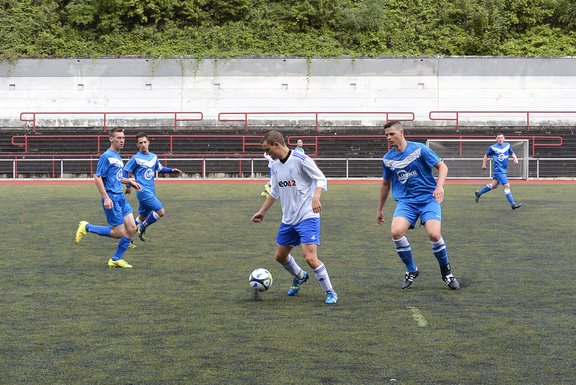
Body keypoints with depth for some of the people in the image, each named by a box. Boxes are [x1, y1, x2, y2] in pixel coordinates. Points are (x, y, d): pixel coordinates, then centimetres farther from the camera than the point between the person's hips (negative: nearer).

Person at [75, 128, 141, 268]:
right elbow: (98, 178, -15)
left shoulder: (118, 157, 15)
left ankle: (116, 259, 12)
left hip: (121, 197, 9)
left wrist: (129, 181, 18)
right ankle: (86, 227, 8)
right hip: (111, 198, -9)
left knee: (131, 229, 2)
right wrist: (106, 198, -21)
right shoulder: (106, 156, -12)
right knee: (119, 233, -6)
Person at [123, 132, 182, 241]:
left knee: (142, 217, 13)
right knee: (161, 211, -18)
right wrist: (129, 186, -7)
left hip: (151, 191, 7)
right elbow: (125, 171, -3)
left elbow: (160, 168, 27)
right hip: (143, 191, -7)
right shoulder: (136, 158, -8)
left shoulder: (153, 157, 12)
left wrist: (172, 170, 13)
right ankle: (142, 228, -1)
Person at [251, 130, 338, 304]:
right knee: (280, 256, 16)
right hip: (288, 219, 8)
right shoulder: (275, 165, 8)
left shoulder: (300, 159, -15)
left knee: (310, 258, -18)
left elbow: (321, 179, -14)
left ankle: (330, 293, -2)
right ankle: (300, 276, 45)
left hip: (307, 217, -8)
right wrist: (262, 212, 24)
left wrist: (316, 197, -31)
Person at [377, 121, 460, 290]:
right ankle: (411, 270, -2)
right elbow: (386, 184, 22)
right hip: (405, 201, 3)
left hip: (428, 198, -3)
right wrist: (380, 209, 27)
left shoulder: (419, 149, -5)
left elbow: (442, 167, -1)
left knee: (434, 235, -24)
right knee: (396, 232, -25)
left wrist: (440, 186, -19)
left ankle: (446, 271, 5)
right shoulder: (387, 159, 8)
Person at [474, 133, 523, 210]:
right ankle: (513, 204, -12)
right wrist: (484, 165, 9)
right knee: (507, 185, -14)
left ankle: (478, 193, 36)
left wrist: (515, 159, 0)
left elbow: (512, 153, 19)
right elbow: (486, 156, 6)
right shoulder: (493, 148, -8)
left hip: (504, 170, 7)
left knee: (494, 186, 18)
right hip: (498, 170, -7)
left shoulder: (507, 145, 5)